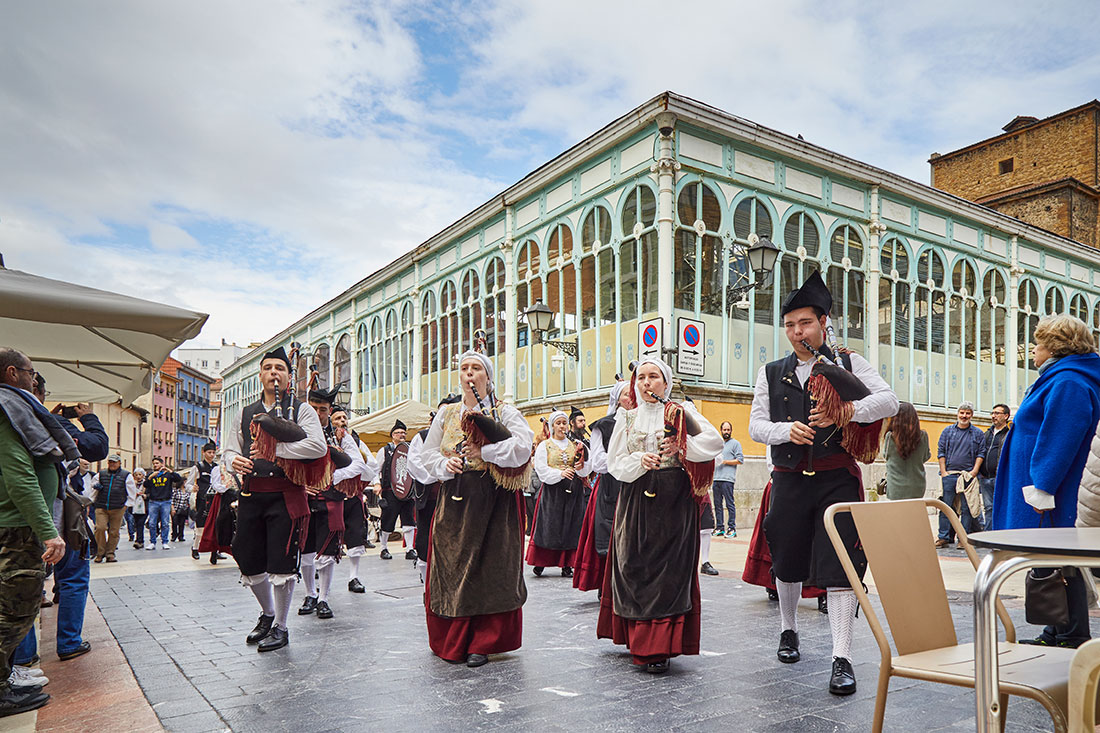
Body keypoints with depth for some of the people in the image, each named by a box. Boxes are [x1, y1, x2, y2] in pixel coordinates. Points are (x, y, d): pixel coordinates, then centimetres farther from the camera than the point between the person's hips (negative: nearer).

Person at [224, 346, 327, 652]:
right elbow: (231, 447, 19)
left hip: (285, 495, -5)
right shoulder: (246, 414, 15)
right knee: (248, 562, 11)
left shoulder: (302, 410, -1)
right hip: (251, 495, 5)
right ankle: (268, 614, 37)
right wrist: (234, 460, -6)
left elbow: (318, 446, -15)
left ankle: (280, 627, 17)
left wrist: (273, 449, -18)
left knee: (281, 564, -1)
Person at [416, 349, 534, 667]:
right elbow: (426, 454, 13)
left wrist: (483, 453, -15)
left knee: (490, 568, -3)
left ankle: (483, 643, 9)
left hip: (493, 501, -3)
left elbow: (522, 447, -14)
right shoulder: (446, 414, 13)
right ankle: (452, 640, 21)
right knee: (451, 567, 5)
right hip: (453, 500, 3)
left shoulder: (504, 412, 2)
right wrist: (445, 465, -7)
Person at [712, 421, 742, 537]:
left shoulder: (735, 443, 2)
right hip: (716, 478, 7)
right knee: (718, 505, 7)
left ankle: (732, 528, -4)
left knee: (730, 504, -8)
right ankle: (720, 528, 12)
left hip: (727, 479, -7)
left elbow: (740, 460, -6)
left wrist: (725, 462, -12)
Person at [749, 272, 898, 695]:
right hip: (790, 481, 3)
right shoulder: (771, 374, 9)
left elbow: (889, 401, -9)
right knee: (787, 564, 15)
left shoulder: (849, 365, 4)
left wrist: (846, 412, -27)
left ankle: (842, 659, 0)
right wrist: (787, 430, -18)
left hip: (837, 479, -2)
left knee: (840, 565, -8)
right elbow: (755, 426, 3)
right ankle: (788, 630, 39)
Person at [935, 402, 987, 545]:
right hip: (949, 474, 0)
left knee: (967, 508, 1)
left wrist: (974, 471, -6)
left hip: (968, 475, 0)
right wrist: (943, 472, -1)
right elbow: (941, 452, 7)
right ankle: (944, 537, 3)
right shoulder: (948, 431, 10)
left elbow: (980, 454, 6)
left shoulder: (978, 433, 10)